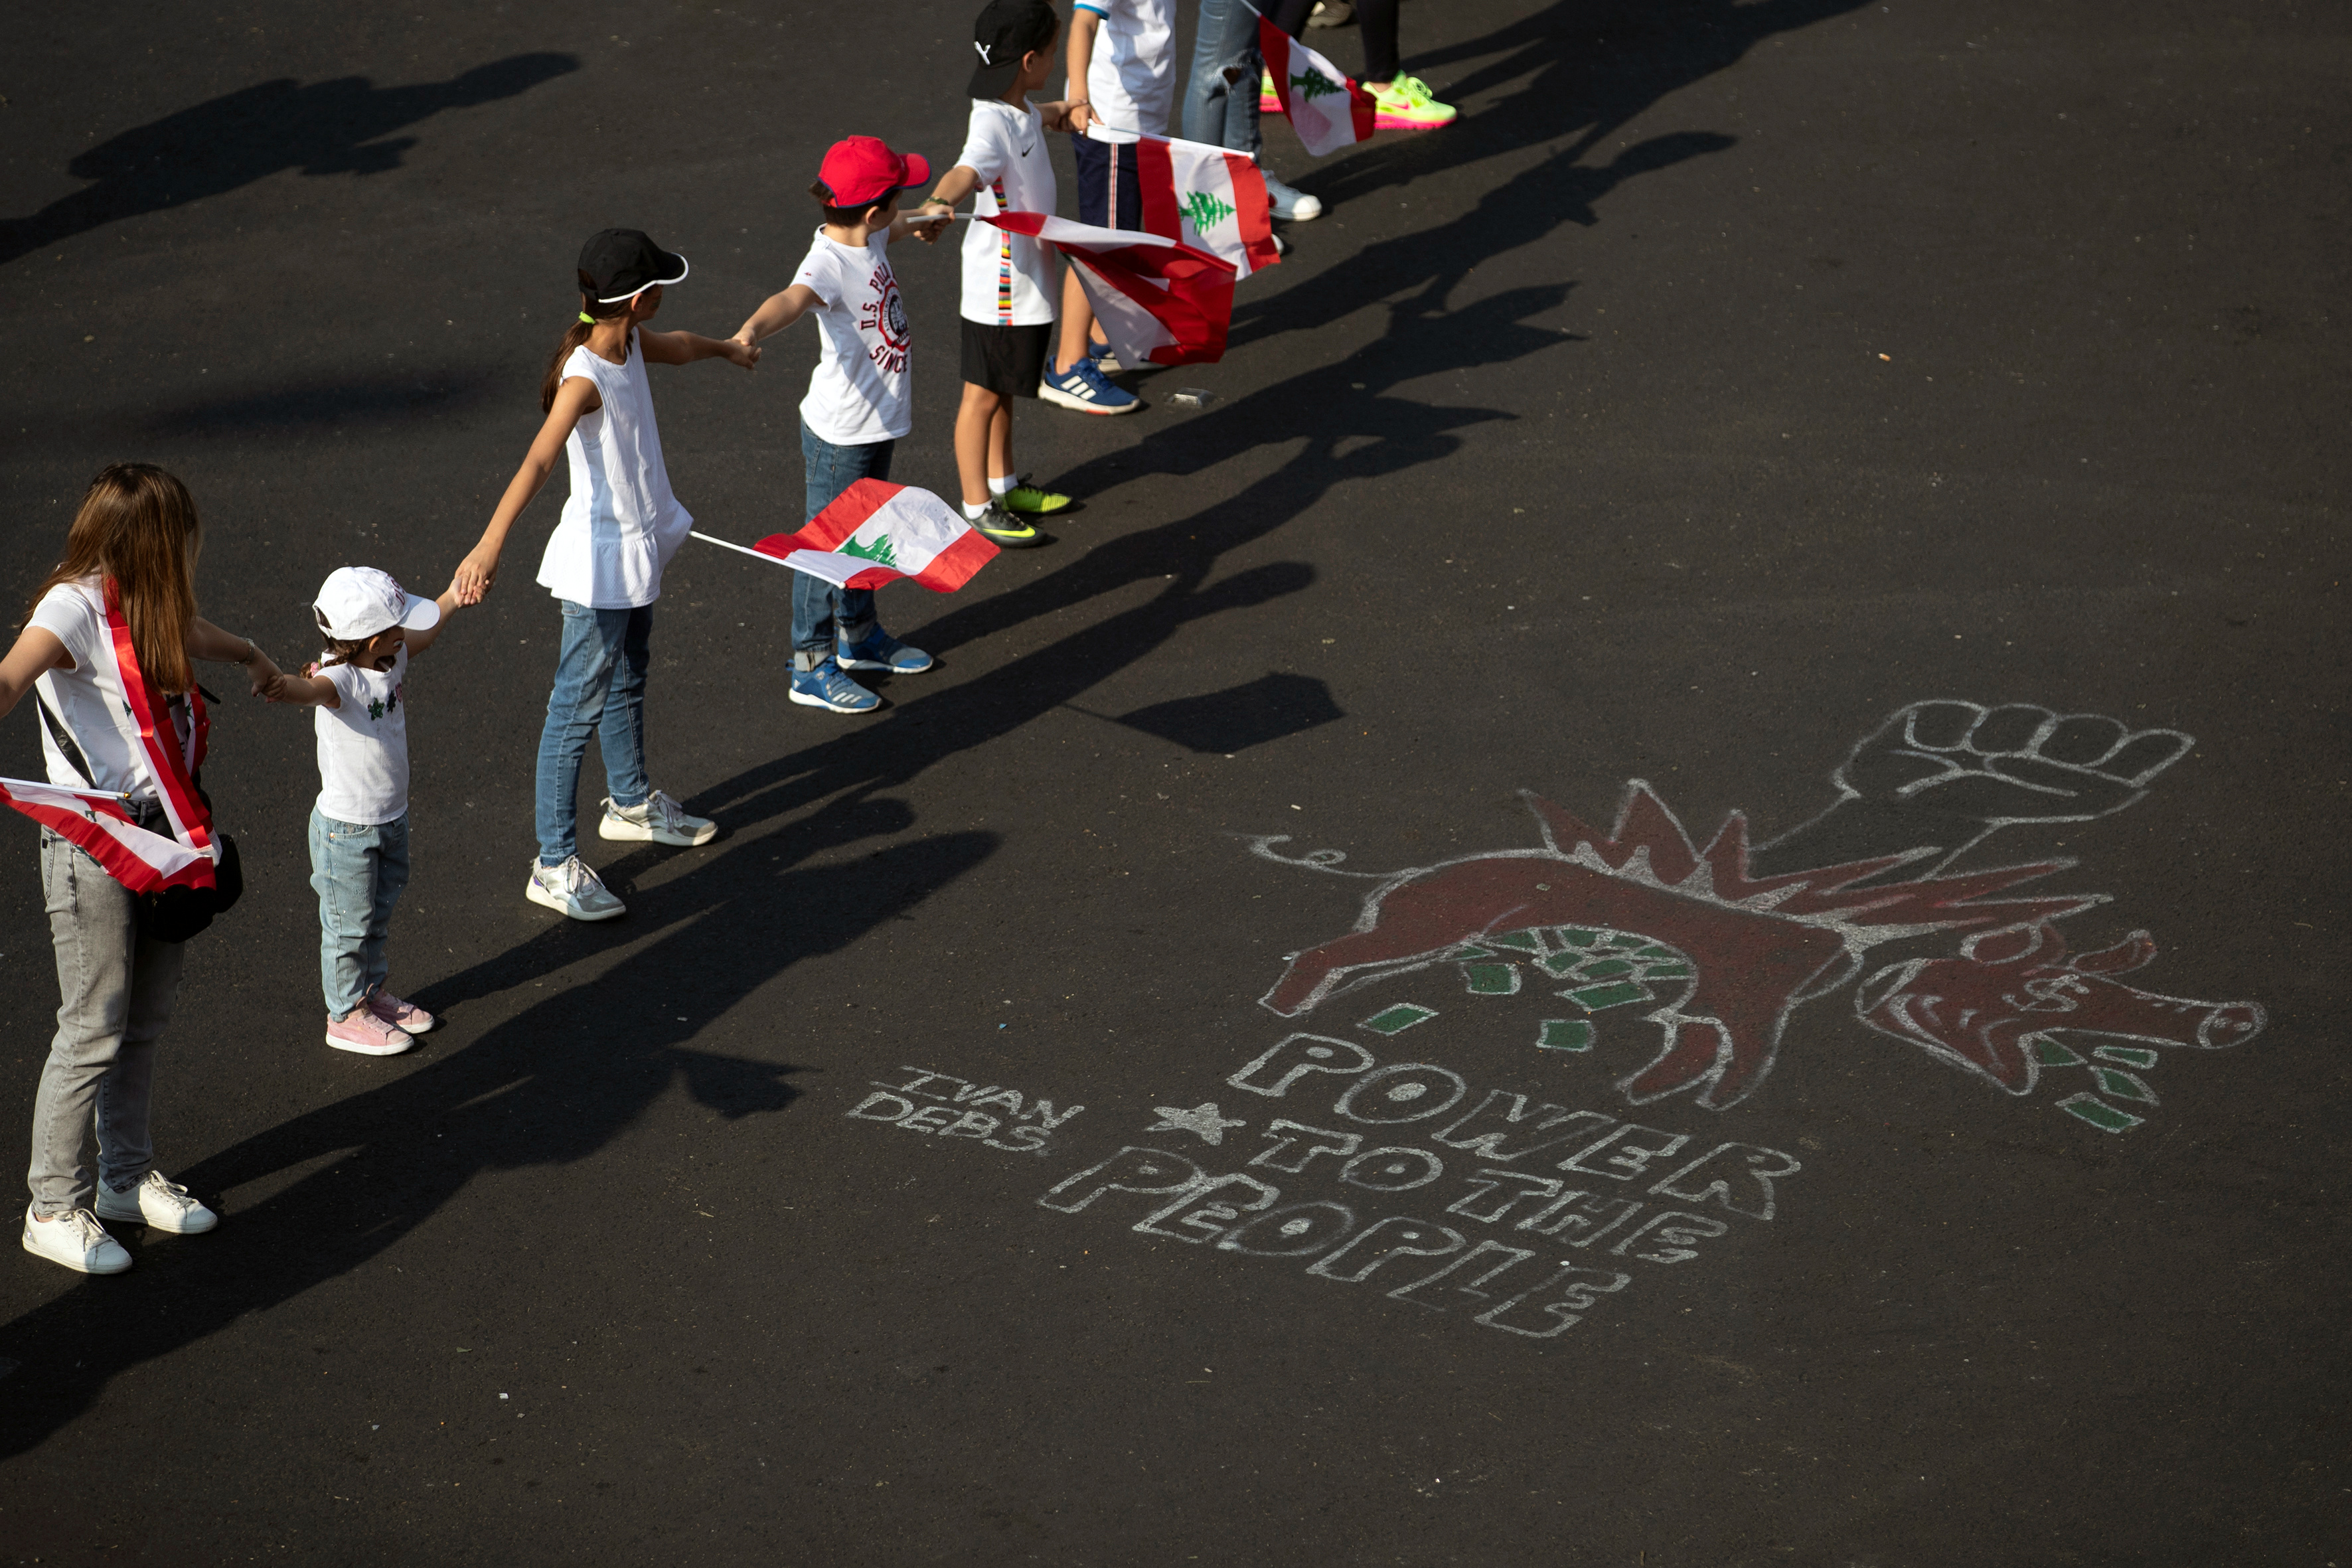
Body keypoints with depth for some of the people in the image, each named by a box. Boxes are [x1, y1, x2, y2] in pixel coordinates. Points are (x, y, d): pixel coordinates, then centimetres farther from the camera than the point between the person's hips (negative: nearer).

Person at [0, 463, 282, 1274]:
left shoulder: (145, 606, 9)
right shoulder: (75, 606, -18)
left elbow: (191, 633, 34)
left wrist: (251, 656, 56)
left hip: (160, 834, 8)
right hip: (92, 847, -8)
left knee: (146, 1020, 16)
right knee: (94, 1032, -2)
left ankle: (127, 1177, 31)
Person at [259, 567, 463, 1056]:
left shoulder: (393, 658, -5)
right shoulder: (341, 678, -30)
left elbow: (425, 633, 18)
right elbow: (316, 688, -54)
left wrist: (453, 597, 20)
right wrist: (289, 687, -75)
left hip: (391, 819, 8)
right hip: (347, 828, -8)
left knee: (378, 914, 25)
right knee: (349, 923, 8)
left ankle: (373, 991, 44)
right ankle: (346, 1015, 24)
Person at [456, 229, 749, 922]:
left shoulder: (632, 344, -1)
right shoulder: (584, 379, -29)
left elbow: (676, 346, 26)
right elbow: (537, 462, -43)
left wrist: (727, 348, 48)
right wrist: (491, 543, -56)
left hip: (638, 544, 9)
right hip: (599, 560, -9)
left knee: (628, 680, 28)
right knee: (578, 708, -3)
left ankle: (631, 804, 50)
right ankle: (554, 865, 4)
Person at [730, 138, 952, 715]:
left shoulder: (868, 238, -2)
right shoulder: (828, 262, -30)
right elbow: (793, 297, -52)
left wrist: (918, 223, 44)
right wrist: (751, 331, -72)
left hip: (878, 421, 9)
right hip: (839, 433, -9)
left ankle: (858, 636, 43)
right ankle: (812, 668, 15)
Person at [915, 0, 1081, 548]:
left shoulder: (1019, 110, 5)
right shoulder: (993, 126, -28)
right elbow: (965, 171, -47)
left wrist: (1063, 113, 49)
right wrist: (938, 203, -67)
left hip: (1027, 275, 10)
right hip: (1001, 286, -10)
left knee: (1005, 388, 24)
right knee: (984, 394, 3)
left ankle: (1003, 484, 39)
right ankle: (978, 508, 13)